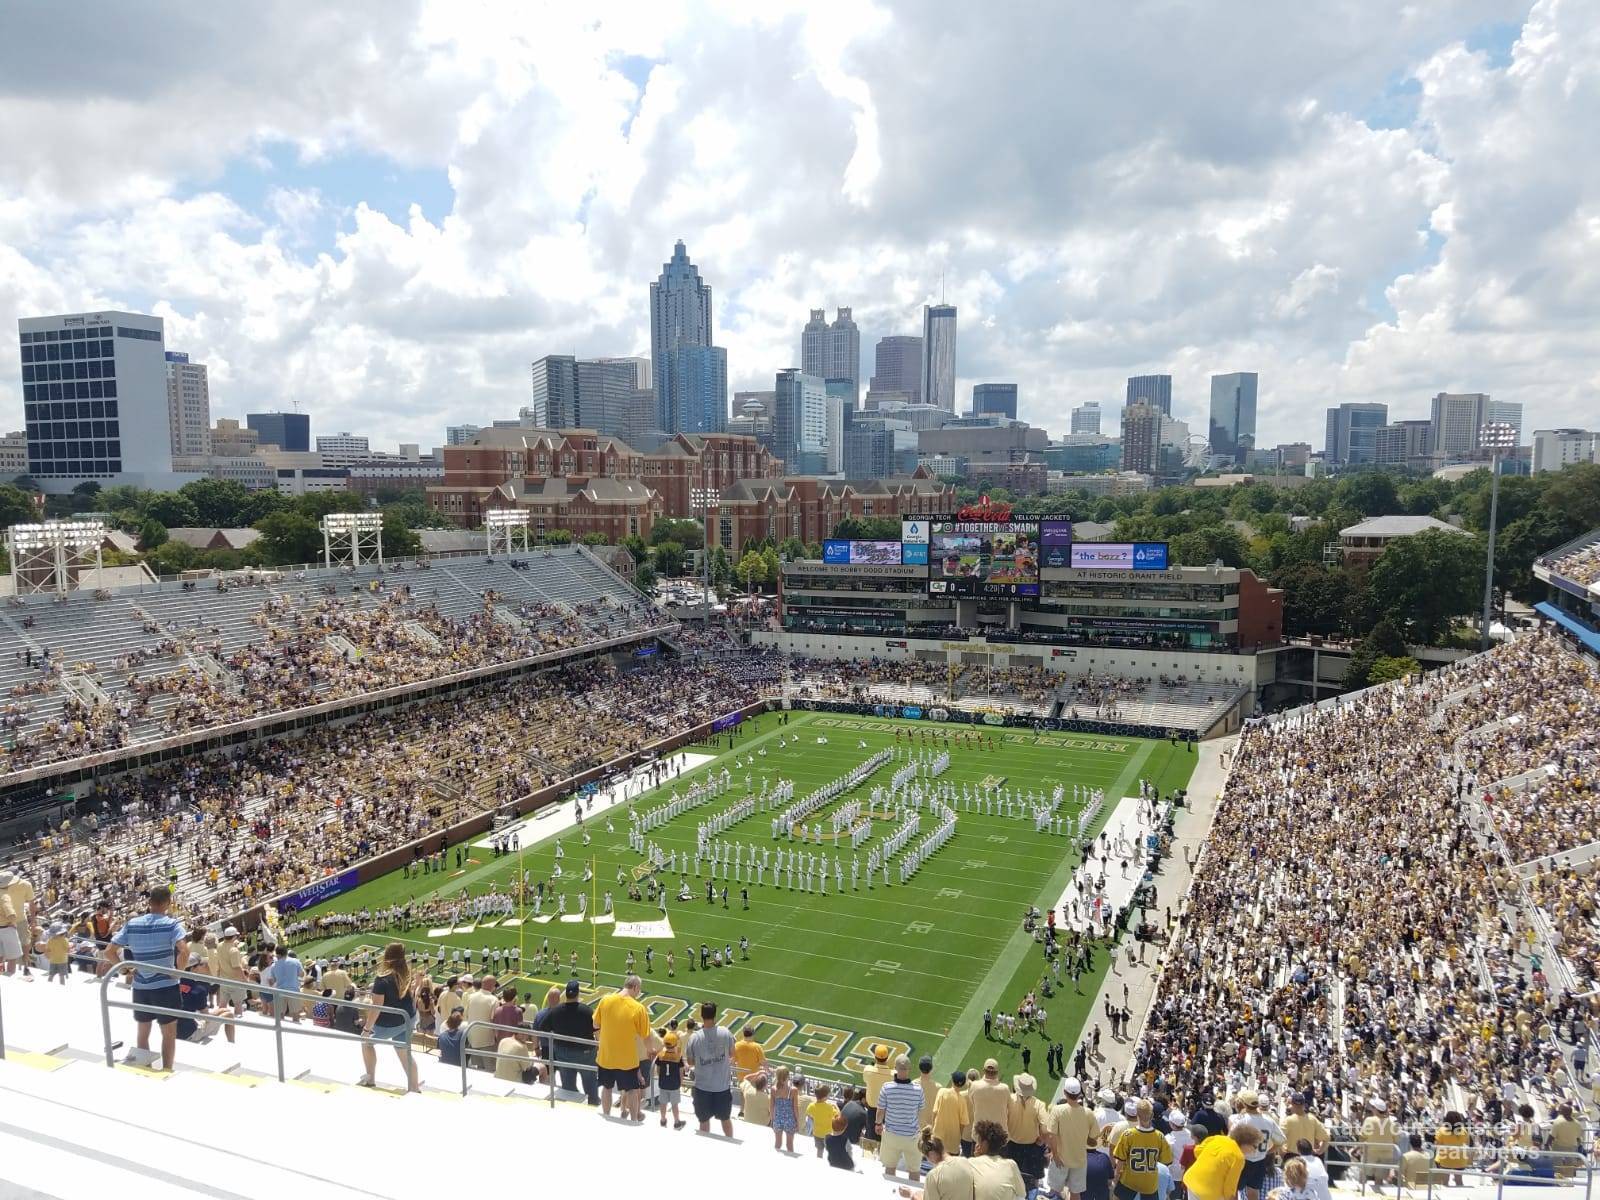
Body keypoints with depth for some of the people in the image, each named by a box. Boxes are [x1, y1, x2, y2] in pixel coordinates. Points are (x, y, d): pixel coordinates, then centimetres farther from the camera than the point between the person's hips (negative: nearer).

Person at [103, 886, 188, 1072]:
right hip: (166, 986, -4)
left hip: (140, 987, 4)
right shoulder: (171, 924, -12)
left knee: (143, 1033, 20)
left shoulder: (132, 924, 1)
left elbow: (109, 952, -1)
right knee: (169, 1033, 11)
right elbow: (184, 951, -26)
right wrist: (178, 972, -10)